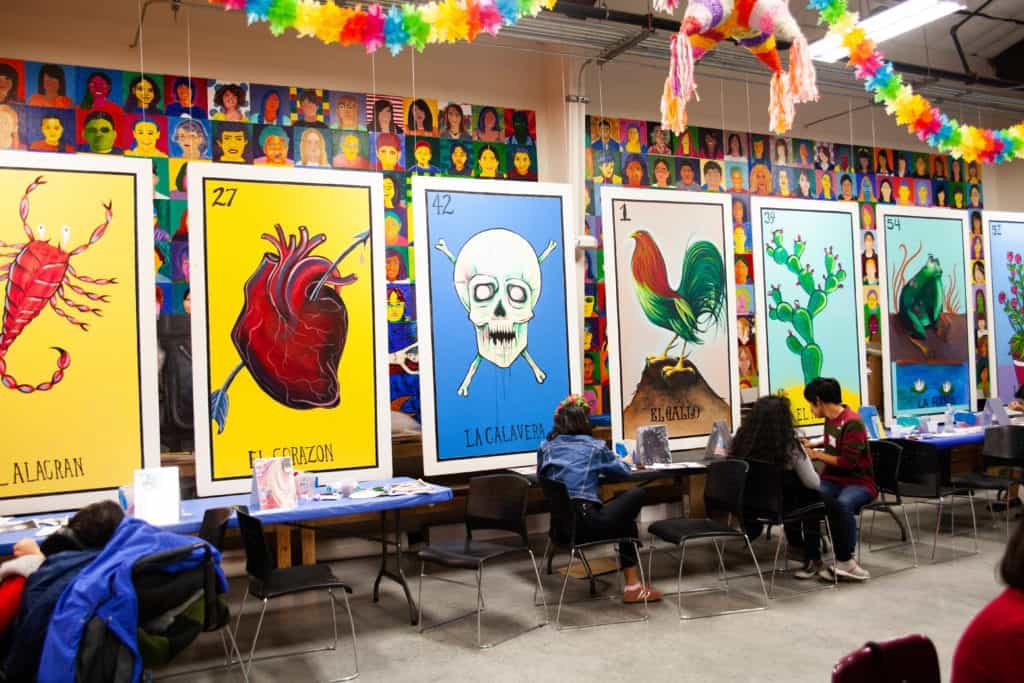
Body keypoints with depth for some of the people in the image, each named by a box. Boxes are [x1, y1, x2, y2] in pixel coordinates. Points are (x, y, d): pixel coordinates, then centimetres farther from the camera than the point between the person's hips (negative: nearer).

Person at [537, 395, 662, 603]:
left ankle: (632, 584, 29)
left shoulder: (546, 447, 13)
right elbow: (623, 471, 19)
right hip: (585, 522, -6)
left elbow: (541, 476, 26)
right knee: (636, 495, 17)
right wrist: (625, 461, 43)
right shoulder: (594, 447, 7)